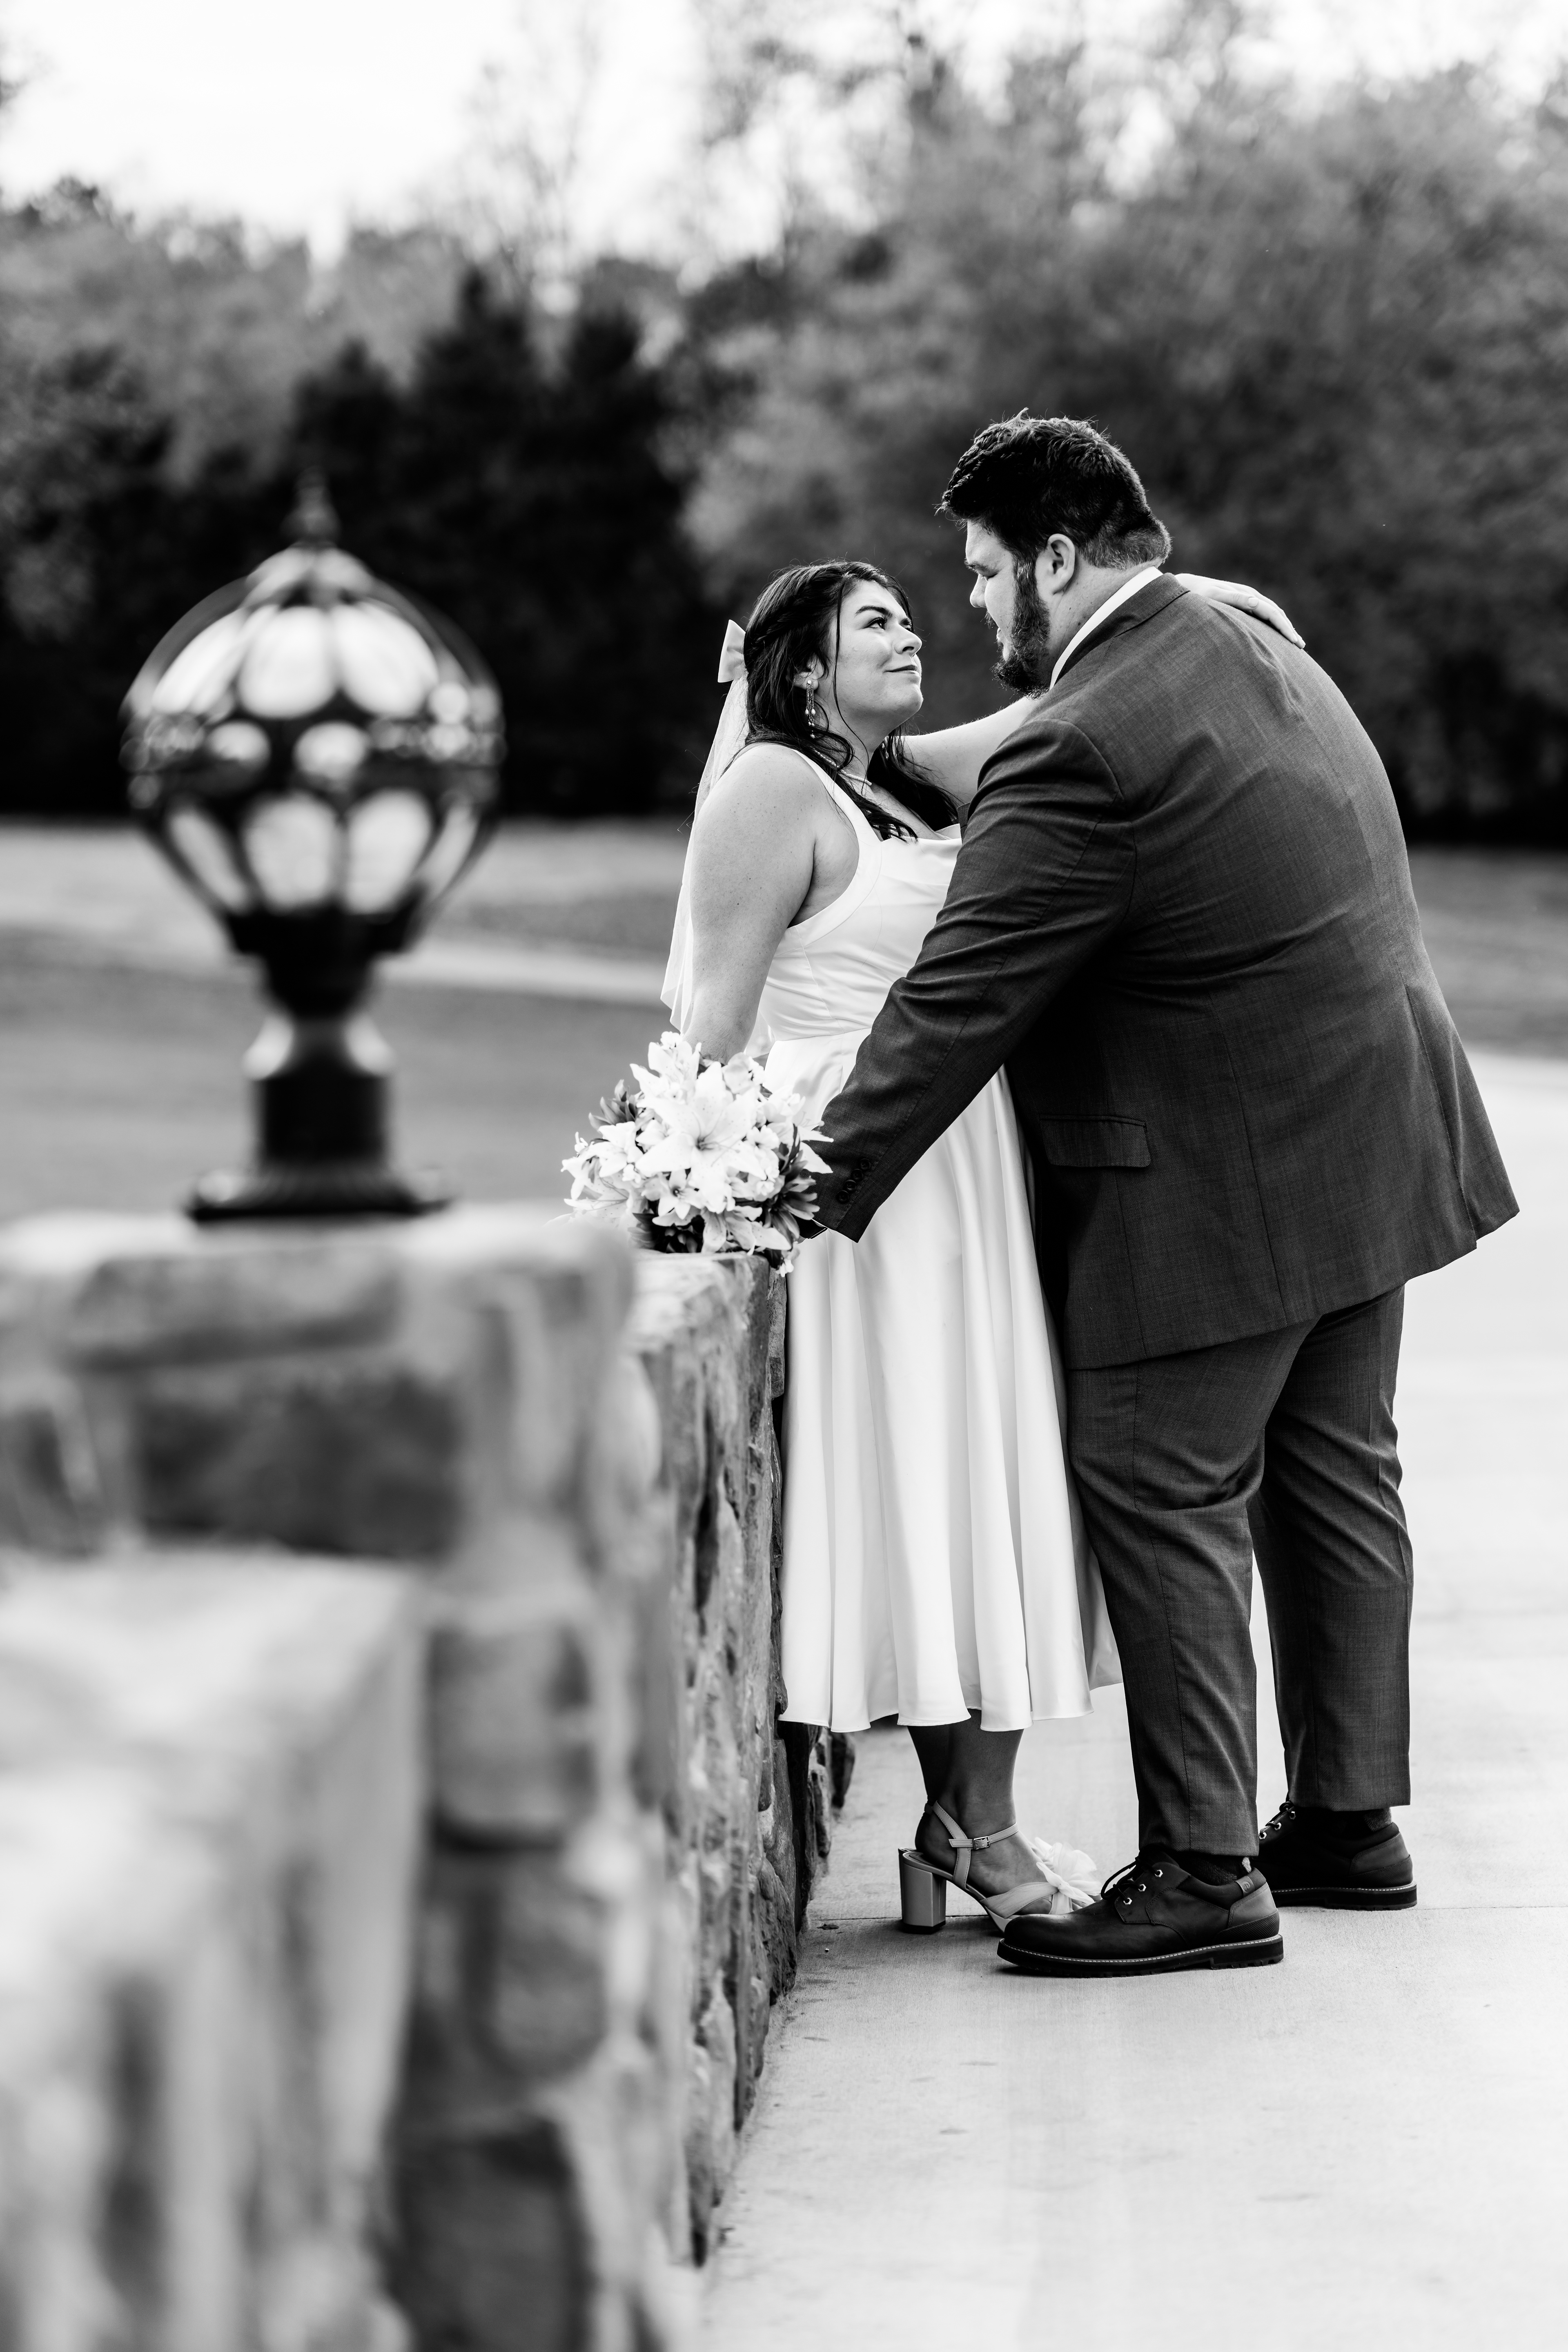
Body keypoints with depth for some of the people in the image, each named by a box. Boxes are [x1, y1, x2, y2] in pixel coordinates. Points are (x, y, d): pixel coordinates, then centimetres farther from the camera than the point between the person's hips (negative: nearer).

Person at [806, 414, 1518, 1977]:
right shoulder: (1264, 656, 9)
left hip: (1216, 1189, -10)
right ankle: (1347, 1818, 27)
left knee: (1165, 1501, -3)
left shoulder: (1080, 754, -22)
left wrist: (821, 1194, -14)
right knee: (1334, 1476, 17)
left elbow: (954, 1008, -20)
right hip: (1372, 1139, 10)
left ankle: (1202, 1876, 1)